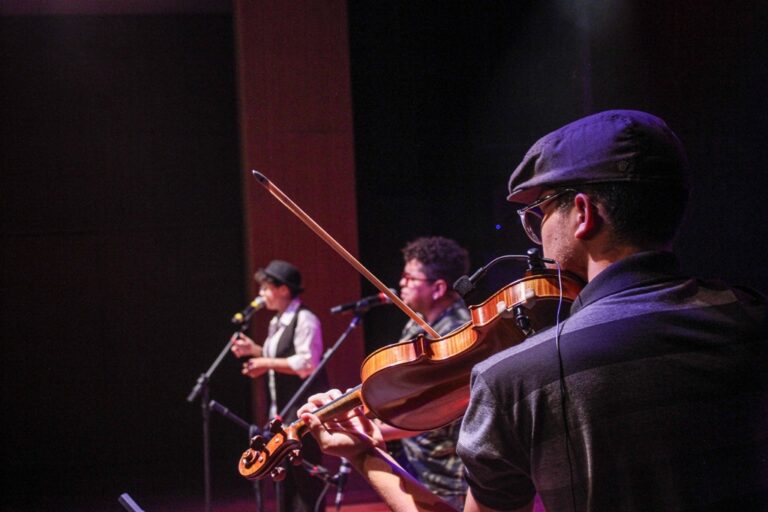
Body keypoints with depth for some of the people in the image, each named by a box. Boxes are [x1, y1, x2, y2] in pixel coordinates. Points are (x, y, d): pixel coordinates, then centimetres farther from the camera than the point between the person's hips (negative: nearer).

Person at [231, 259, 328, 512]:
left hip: (304, 408, -10)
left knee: (305, 474, -6)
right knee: (285, 472, 13)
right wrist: (254, 350, 8)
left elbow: (306, 363, -23)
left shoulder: (304, 319, -14)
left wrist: (267, 363, -19)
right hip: (283, 408, 10)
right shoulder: (277, 322, 15)